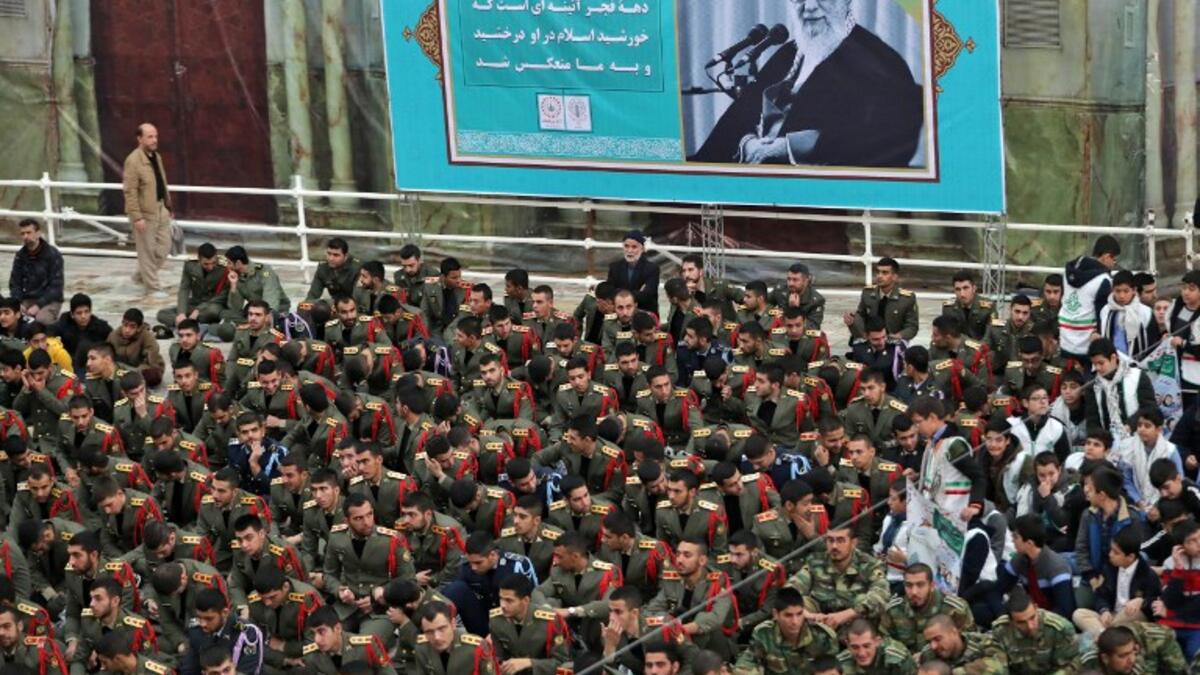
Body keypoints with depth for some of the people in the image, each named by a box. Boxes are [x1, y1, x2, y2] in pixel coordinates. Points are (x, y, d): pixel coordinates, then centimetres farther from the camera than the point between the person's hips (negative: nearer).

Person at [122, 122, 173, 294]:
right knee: (147, 251, 2)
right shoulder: (133, 161, -16)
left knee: (164, 247, 12)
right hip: (145, 212, -8)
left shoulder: (157, 157, 10)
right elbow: (130, 191, -19)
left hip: (160, 209, 8)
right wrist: (137, 217, -22)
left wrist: (169, 205, 18)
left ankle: (141, 276, 29)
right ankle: (153, 287, 12)